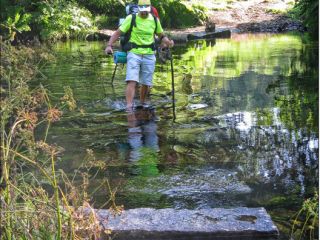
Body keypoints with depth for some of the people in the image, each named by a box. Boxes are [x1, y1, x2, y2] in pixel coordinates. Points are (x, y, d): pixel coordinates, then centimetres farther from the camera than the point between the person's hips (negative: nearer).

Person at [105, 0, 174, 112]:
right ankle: (129, 107, -19)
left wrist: (168, 41, -4)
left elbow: (161, 35, 17)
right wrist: (109, 45, -19)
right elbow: (118, 32, -6)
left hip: (149, 55, 3)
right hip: (134, 53, -3)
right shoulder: (131, 18, -5)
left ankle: (142, 102, 32)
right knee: (132, 81, -17)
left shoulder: (155, 20, 5)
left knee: (146, 83, 9)